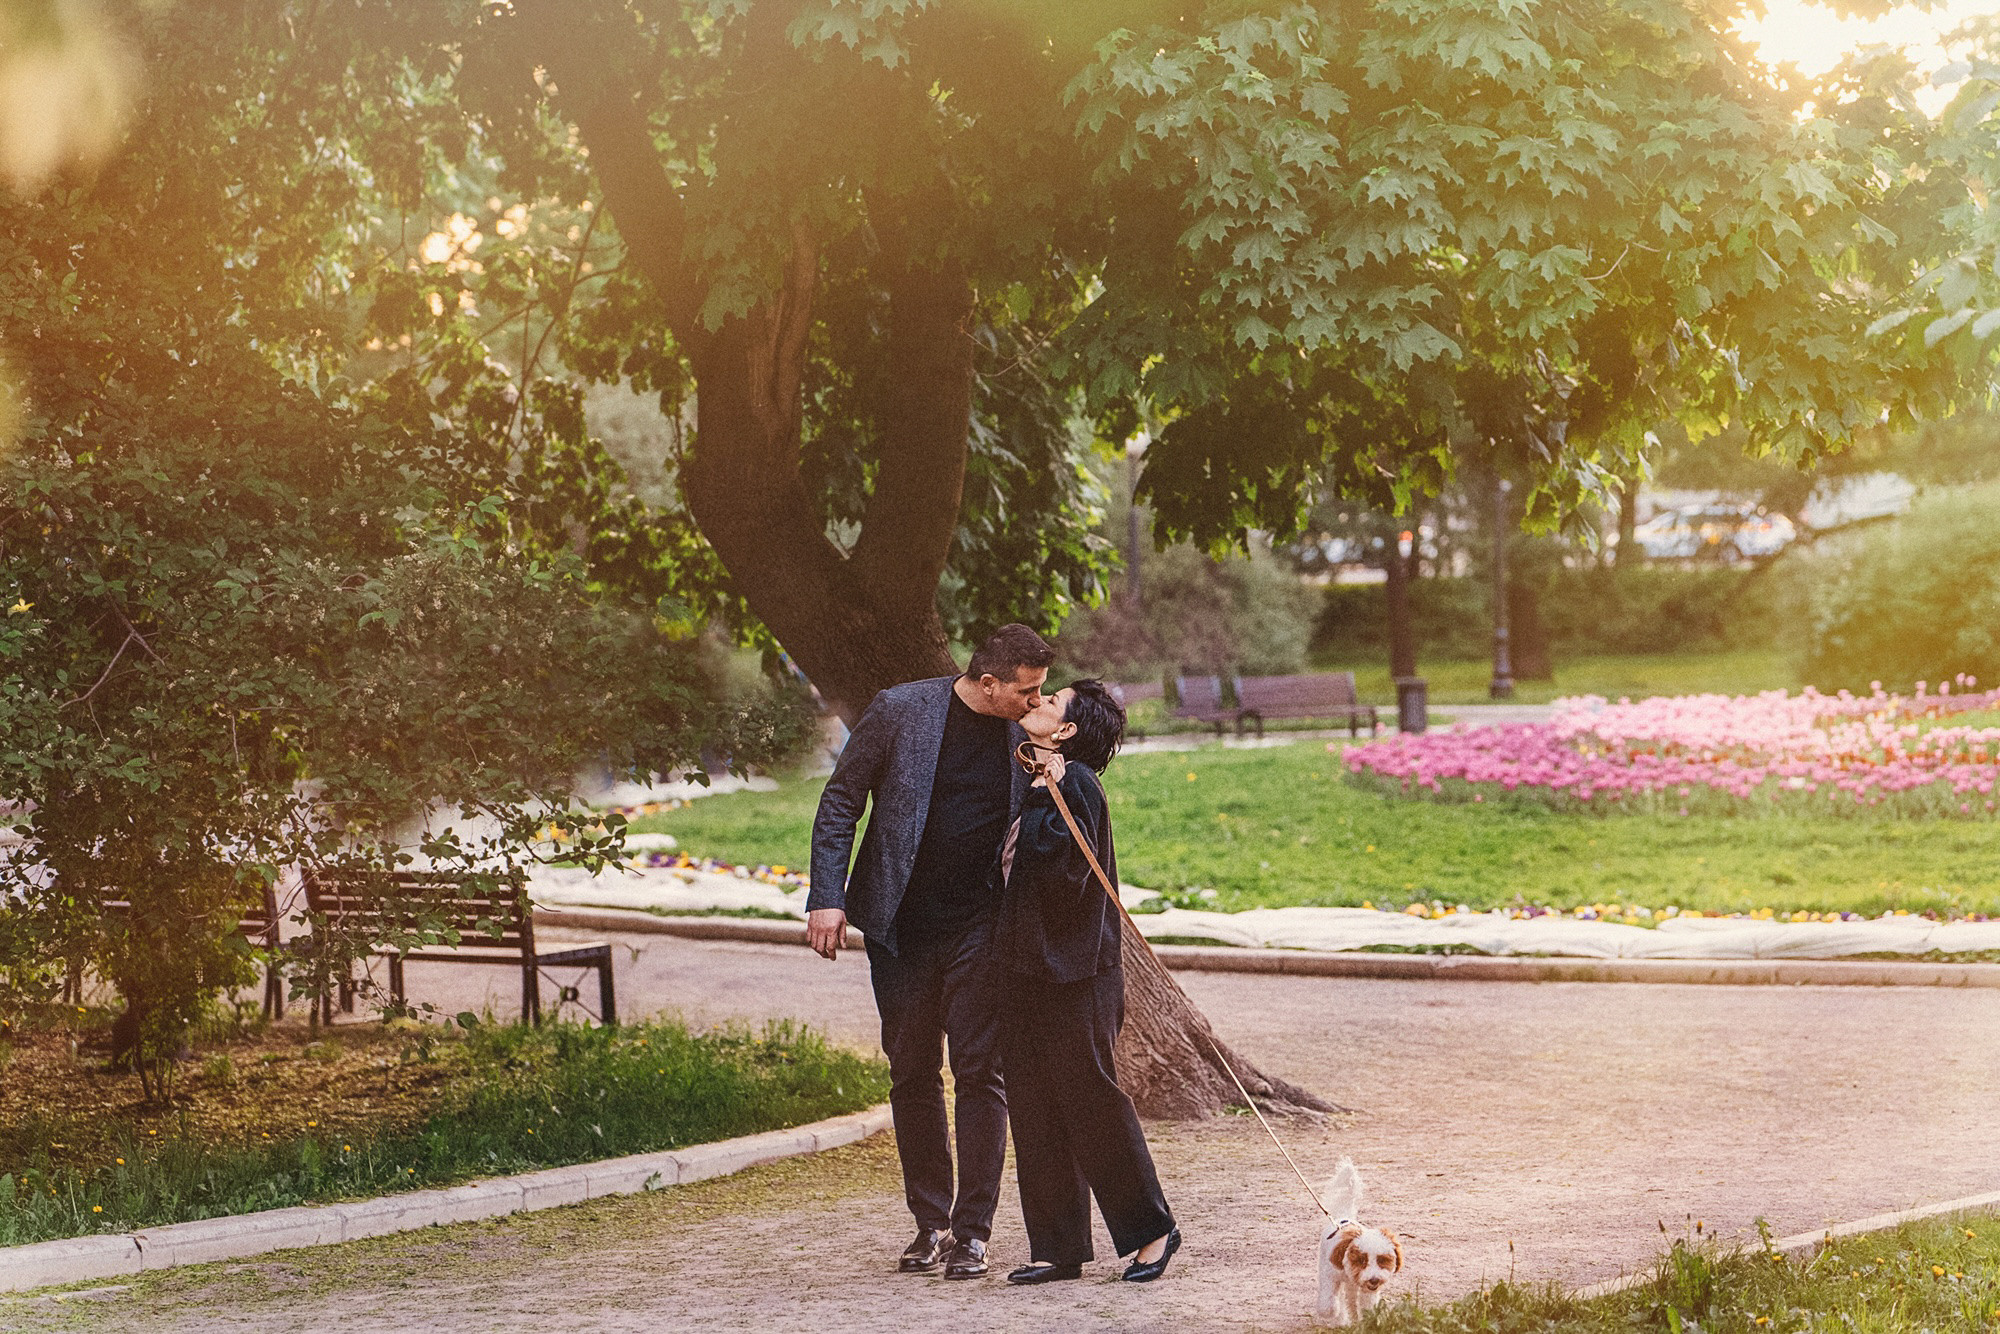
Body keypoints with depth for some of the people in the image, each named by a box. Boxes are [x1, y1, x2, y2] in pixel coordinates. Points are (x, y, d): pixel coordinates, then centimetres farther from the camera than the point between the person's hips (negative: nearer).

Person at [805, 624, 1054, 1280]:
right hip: (901, 925, 0)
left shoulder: (1026, 734, -1)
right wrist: (827, 897, -8)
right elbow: (840, 802, -1)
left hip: (980, 929, 0)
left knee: (979, 1074, -4)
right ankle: (930, 1222, 20)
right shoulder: (901, 711, -7)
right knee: (913, 1075, 8)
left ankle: (972, 1232, 2)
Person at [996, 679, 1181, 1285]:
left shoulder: (1075, 784, -13)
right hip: (1027, 966, 9)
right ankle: (1057, 1248, 14)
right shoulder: (1033, 782, 14)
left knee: (1091, 1099, -2)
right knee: (1035, 1110, 8)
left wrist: (1043, 797, -19)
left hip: (1072, 973, -9)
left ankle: (1152, 1229, 12)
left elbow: (1059, 865, -24)